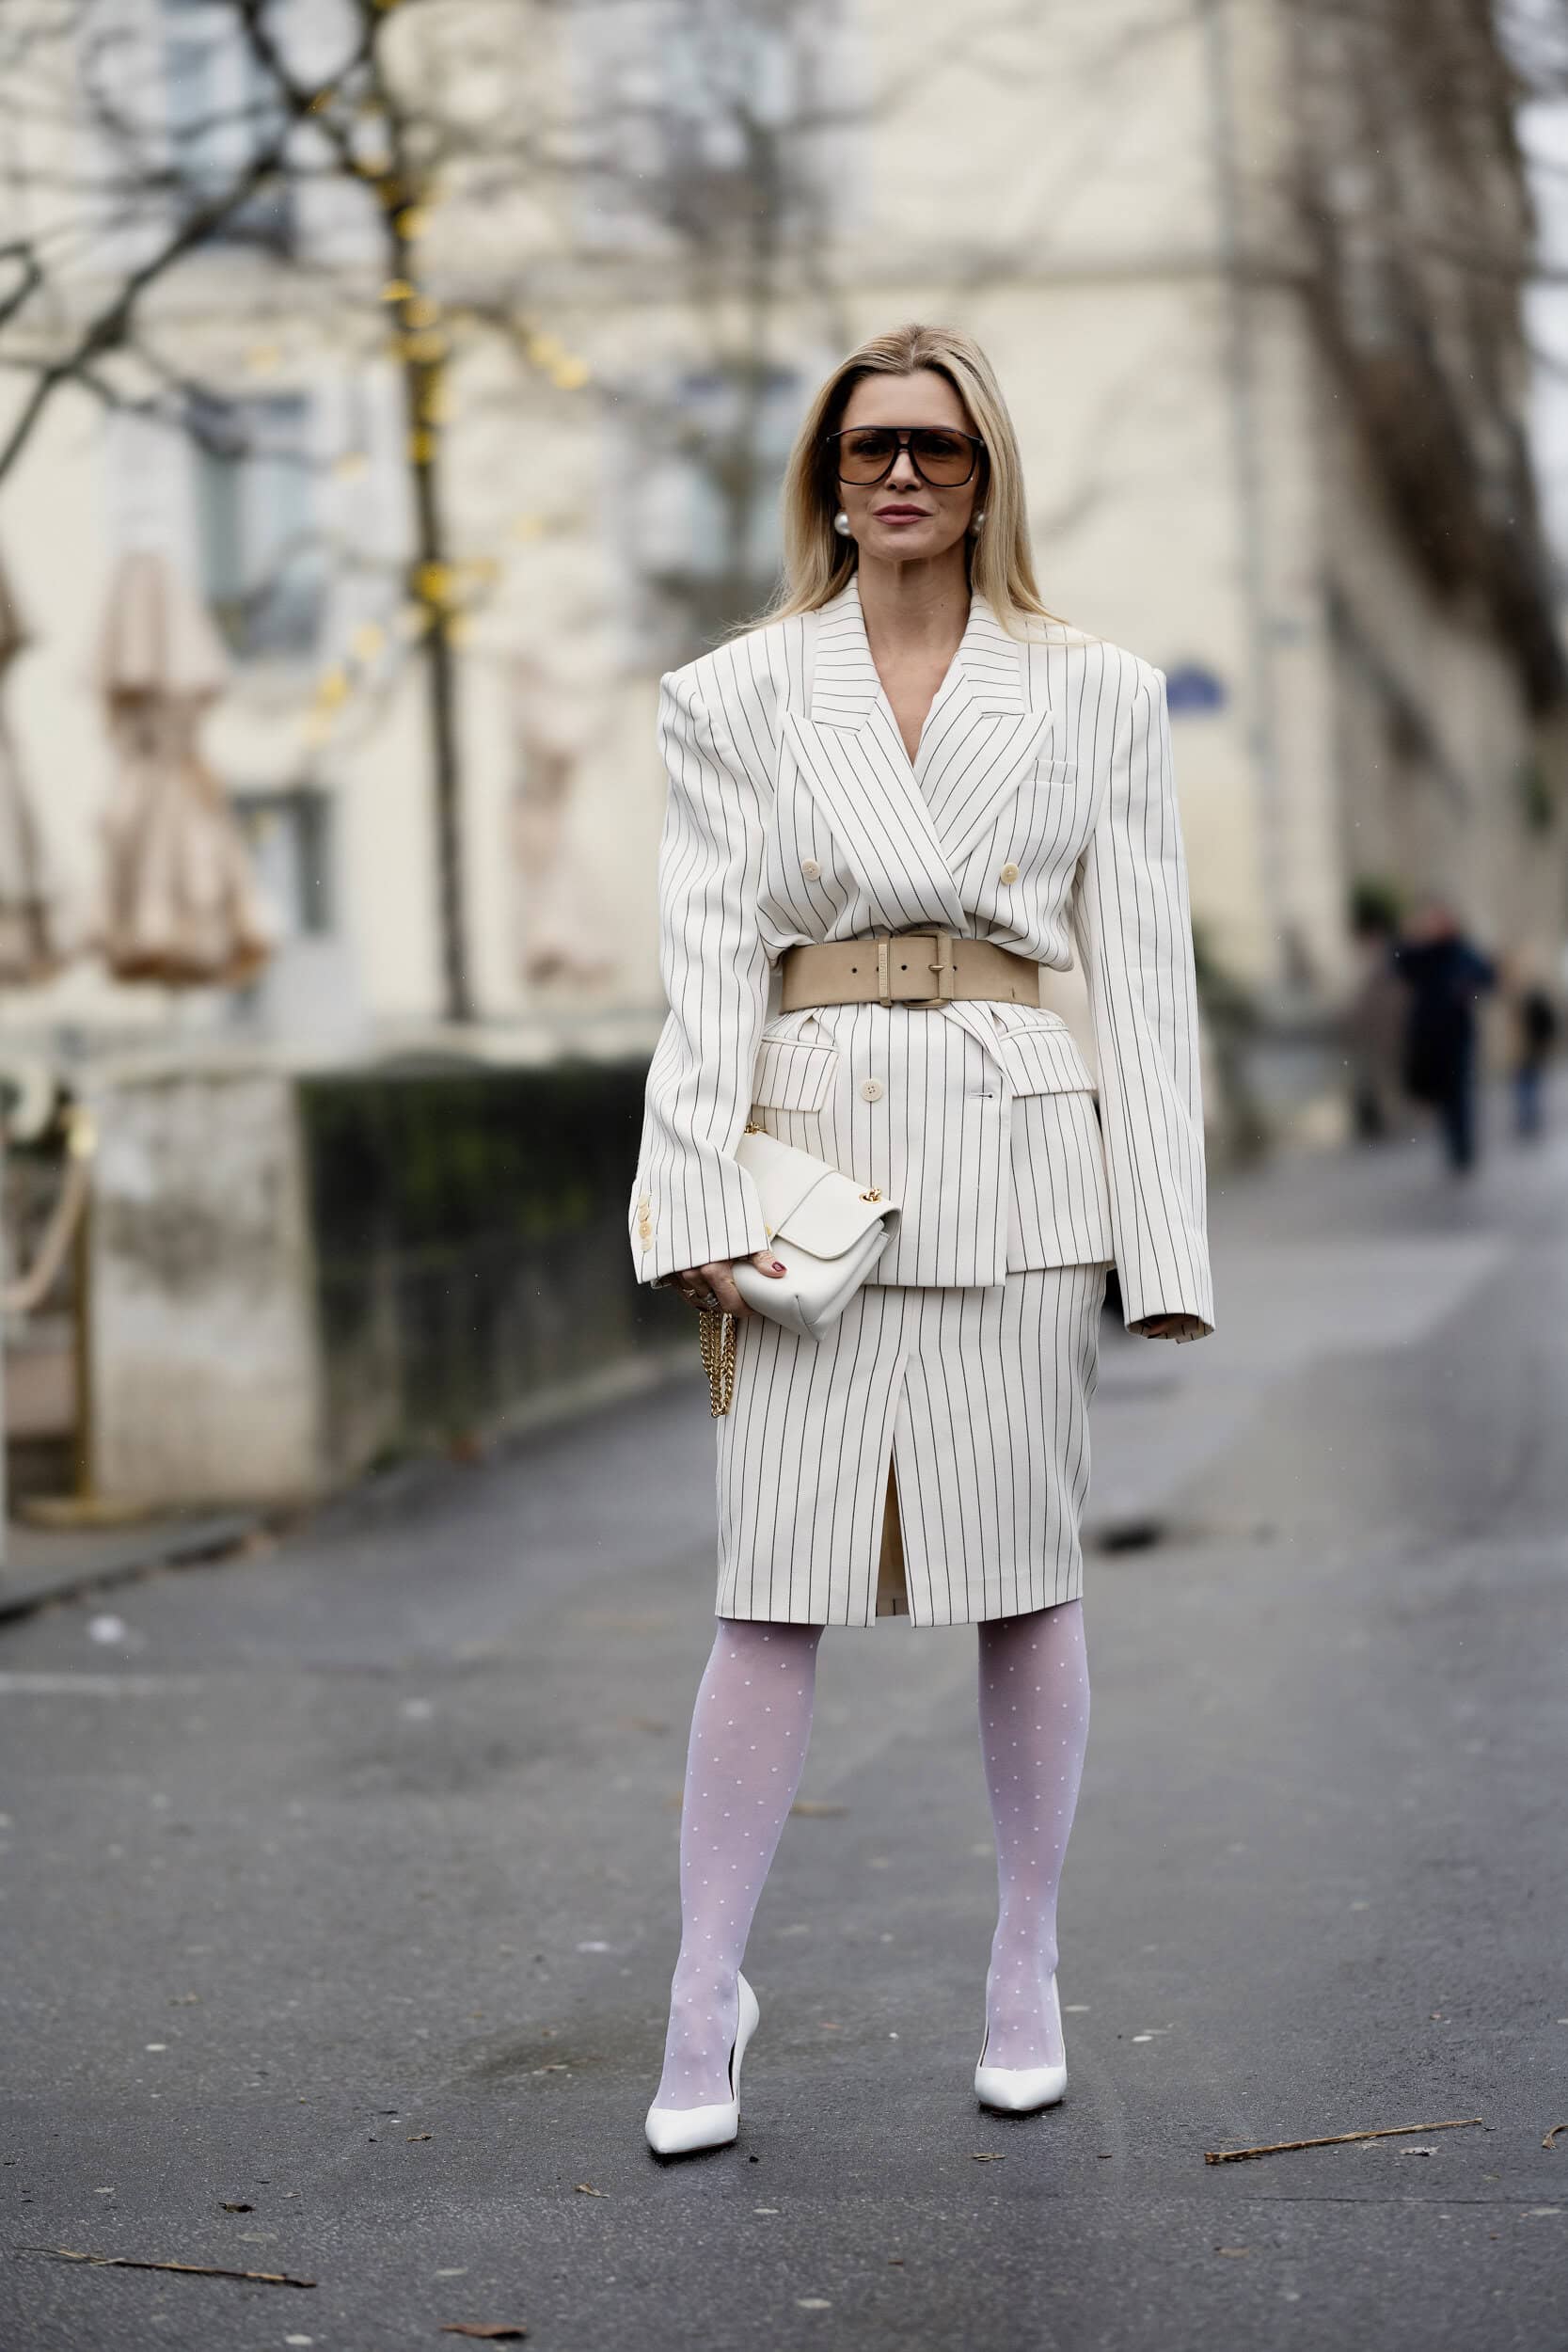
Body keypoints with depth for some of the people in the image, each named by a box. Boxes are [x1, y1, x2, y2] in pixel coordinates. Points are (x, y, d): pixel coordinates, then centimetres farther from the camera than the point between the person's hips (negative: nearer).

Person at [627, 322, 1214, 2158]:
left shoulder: (1098, 695, 7)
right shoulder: (735, 697, 7)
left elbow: (1143, 975, 5)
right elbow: (707, 961, 1)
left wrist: (1165, 1241, -1)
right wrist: (698, 1200, -10)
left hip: (1015, 1168, 0)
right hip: (813, 1159, 0)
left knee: (1026, 1578, 6)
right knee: (773, 1590, -2)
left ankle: (1025, 1975, 20)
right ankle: (703, 2010, 6)